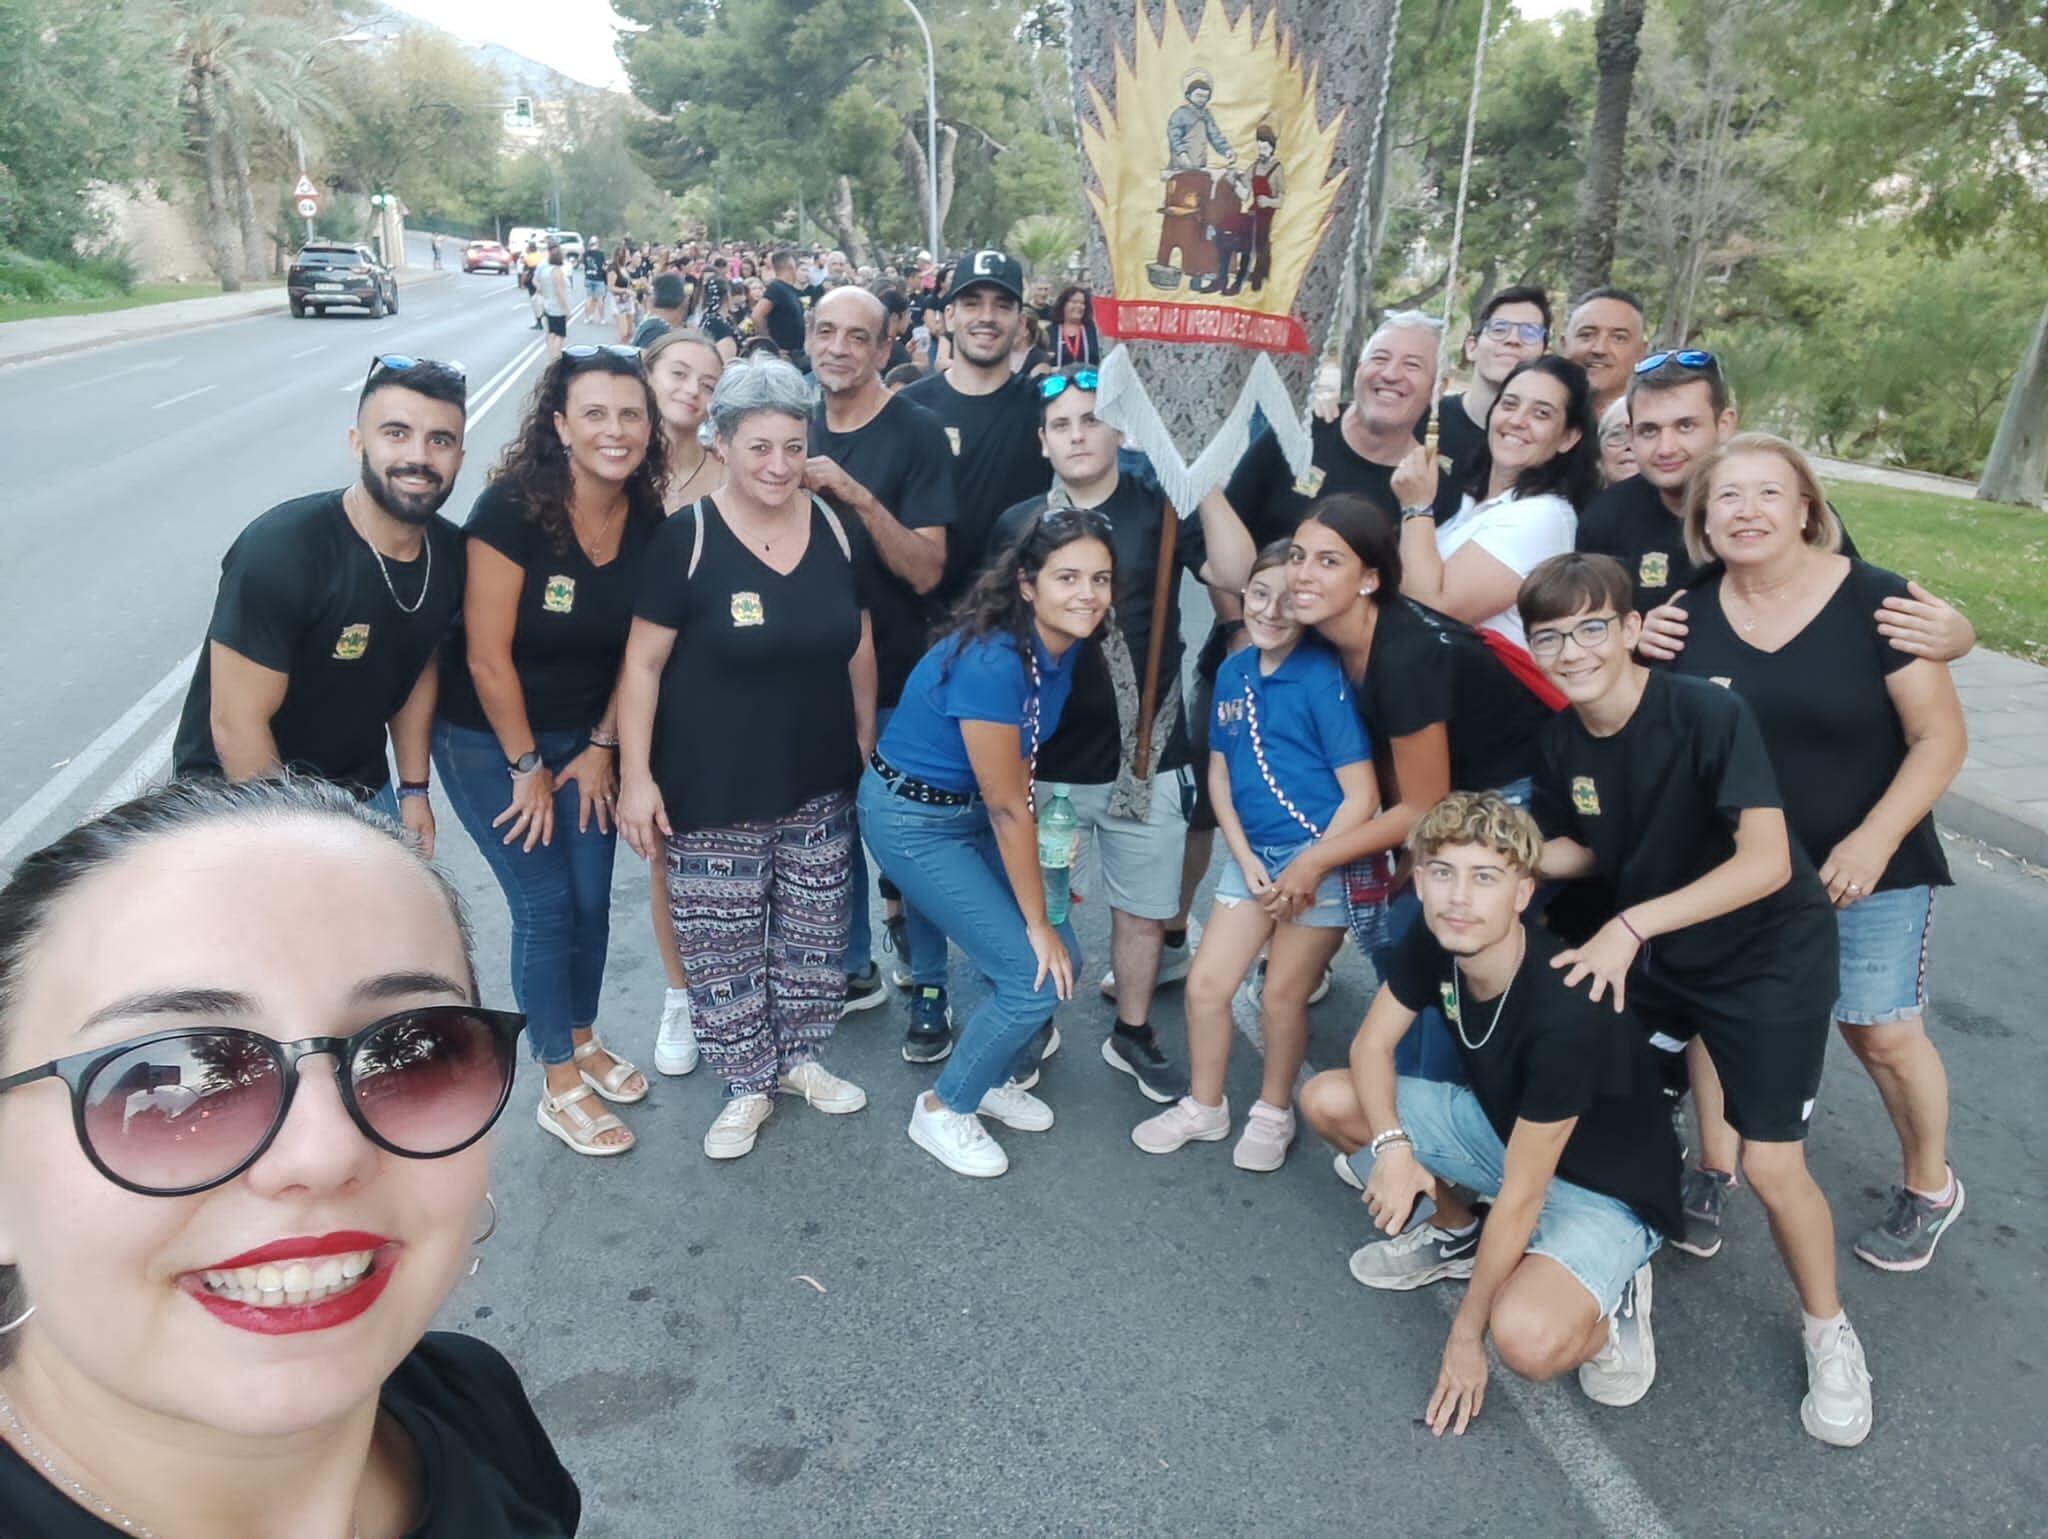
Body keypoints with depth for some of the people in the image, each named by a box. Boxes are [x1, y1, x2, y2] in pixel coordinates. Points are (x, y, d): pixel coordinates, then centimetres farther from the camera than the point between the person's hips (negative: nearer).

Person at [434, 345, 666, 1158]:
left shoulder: (648, 520, -9)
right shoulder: (512, 508, -25)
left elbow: (637, 648, 1)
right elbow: (487, 657, -22)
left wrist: (602, 747, 1)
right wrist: (525, 766, -14)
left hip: (582, 735, 5)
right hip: (488, 738, -5)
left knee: (591, 898, 11)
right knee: (545, 904, 0)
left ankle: (581, 1038, 37)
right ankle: (560, 1088, 18)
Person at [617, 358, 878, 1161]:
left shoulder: (840, 532, 0)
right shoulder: (685, 539, -13)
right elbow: (642, 664, -10)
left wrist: (868, 746, 13)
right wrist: (637, 775, -12)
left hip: (820, 786, 4)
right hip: (712, 794, -4)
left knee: (814, 935, 16)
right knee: (723, 944, 8)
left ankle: (800, 1057, 39)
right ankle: (747, 1085, 28)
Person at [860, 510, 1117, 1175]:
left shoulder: (1062, 646, -6)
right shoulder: (992, 663, -31)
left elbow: (1016, 780, 4)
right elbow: (1007, 807, -24)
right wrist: (1037, 923, -14)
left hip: (971, 807, 8)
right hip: (912, 818, -8)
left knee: (1062, 956, 6)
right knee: (1037, 975, -8)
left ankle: (1000, 1077, 32)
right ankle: (942, 1110, 14)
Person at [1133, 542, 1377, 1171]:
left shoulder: (1323, 677, -15)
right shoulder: (1233, 673, 3)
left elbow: (1361, 796, -15)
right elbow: (1219, 775, 9)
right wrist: (1247, 862, -2)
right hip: (1252, 853, 6)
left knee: (1282, 995, 5)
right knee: (1206, 983, 6)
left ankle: (1273, 1113, 30)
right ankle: (1204, 1107, 27)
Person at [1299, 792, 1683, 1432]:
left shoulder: (1565, 1011, -36)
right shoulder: (1431, 943, -17)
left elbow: (1521, 1194, -28)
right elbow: (1371, 1047, -5)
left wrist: (1465, 1336, -18)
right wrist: (1392, 1145, -25)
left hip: (1605, 1190, -7)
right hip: (1503, 1130, 7)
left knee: (1526, 1338, -34)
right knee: (1327, 1099, -6)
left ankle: (1610, 1307, 2)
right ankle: (1457, 1232, 16)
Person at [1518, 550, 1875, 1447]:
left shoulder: (1711, 716, -27)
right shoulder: (1561, 741, -9)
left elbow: (1768, 862, -32)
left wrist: (1632, 925, -37)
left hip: (1768, 955, -5)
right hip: (1651, 950, 6)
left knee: (1771, 1163, -5)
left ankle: (1827, 1330, 24)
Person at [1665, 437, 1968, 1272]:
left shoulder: (1875, 600, -13)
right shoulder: (1688, 615, -4)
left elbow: (1940, 736, -11)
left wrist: (1876, 838, -19)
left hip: (1865, 863, -2)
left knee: (1882, 1033, 4)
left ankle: (1930, 1187, 32)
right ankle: (1713, 1171, 28)